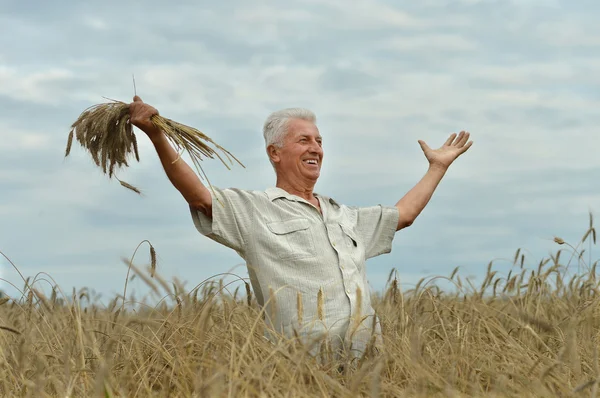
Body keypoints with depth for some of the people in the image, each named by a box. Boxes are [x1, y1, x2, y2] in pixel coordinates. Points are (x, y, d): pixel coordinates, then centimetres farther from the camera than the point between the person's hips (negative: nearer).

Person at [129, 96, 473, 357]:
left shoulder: (343, 216, 29)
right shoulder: (253, 211, 8)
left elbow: (404, 214, 41)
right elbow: (199, 196, -6)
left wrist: (438, 167, 46)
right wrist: (157, 136, -17)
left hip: (370, 356, 6)